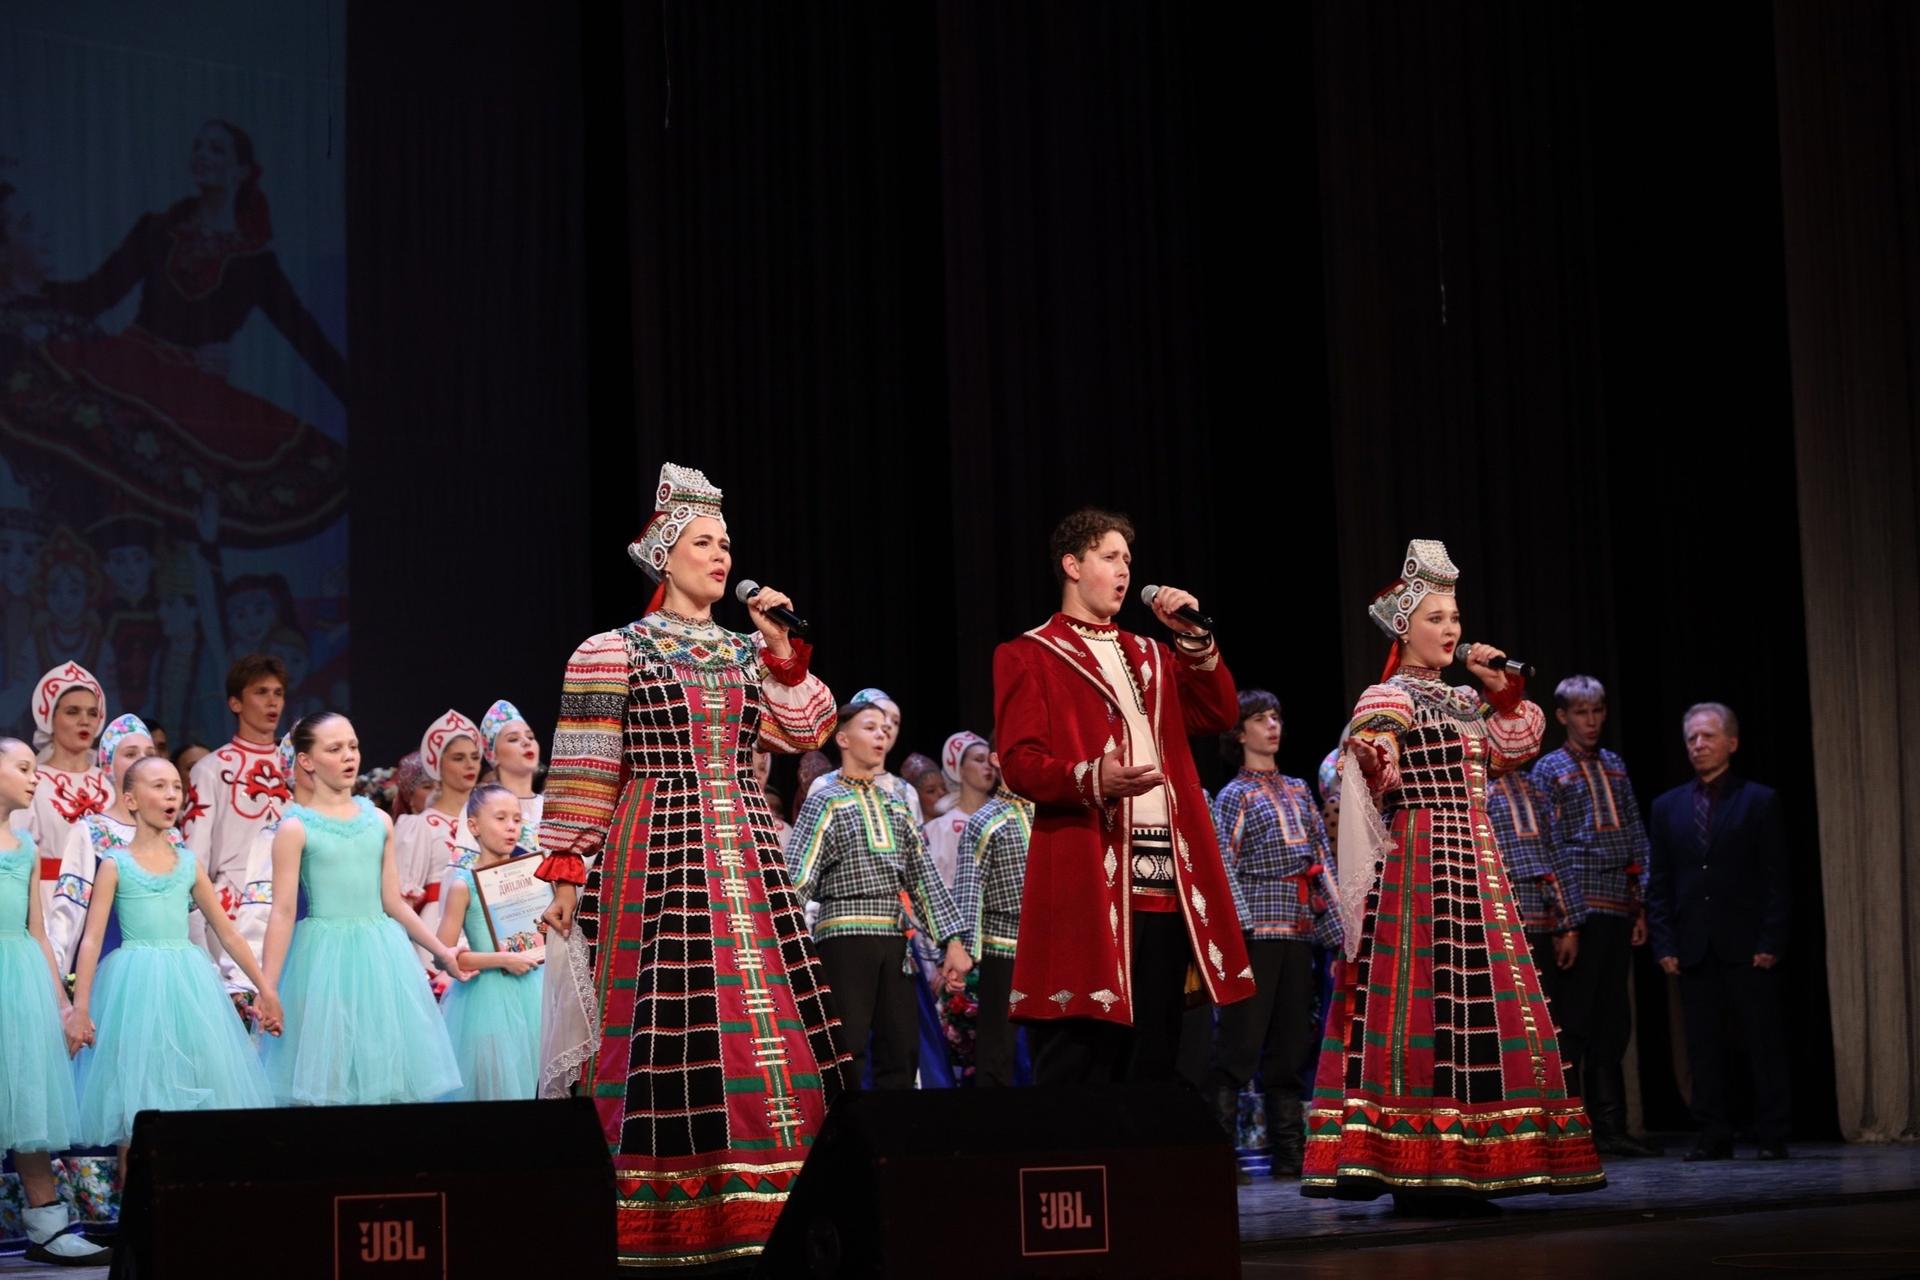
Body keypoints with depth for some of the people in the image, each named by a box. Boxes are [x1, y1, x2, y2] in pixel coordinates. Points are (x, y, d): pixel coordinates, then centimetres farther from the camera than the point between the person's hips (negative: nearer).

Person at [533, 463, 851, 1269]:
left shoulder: (748, 650, 15)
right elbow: (582, 772, -5)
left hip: (745, 852, 6)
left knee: (764, 1021, 1)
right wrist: (565, 868, -10)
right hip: (659, 855, -5)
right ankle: (665, 1217, -3)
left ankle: (757, 1204, 6)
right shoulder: (612, 652, -1)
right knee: (669, 1023, -8)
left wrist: (783, 651, 0)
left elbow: (807, 734, 8)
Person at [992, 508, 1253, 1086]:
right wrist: (1092, 780, -24)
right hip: (1089, 875, -6)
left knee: (1154, 1054, 7)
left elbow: (1219, 715, 14)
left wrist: (1194, 638, 4)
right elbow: (1020, 763, -6)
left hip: (1167, 873, 6)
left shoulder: (1149, 655, 25)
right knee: (1079, 1055, -10)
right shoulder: (1030, 656, 5)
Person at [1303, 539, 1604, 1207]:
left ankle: (1457, 1167, 9)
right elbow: (1368, 765, -16)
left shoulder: (1461, 702, 19)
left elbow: (1514, 751, 23)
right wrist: (1375, 763, -36)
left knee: (1477, 1003, 6)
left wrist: (1503, 693, 12)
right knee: (1425, 997, -12)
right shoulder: (1389, 698, -5)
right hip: (1419, 861, -9)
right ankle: (1417, 1172, -12)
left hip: (1475, 863, 9)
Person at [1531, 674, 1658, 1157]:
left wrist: (1641, 906, 9)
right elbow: (1546, 846, -5)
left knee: (1612, 1024, 8)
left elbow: (1637, 839, 16)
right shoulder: (1549, 770, 1)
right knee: (1572, 1022, -4)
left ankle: (1609, 1126, 12)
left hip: (1618, 912, 6)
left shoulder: (1615, 766, 17)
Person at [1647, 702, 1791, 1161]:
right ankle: (1714, 1135, 9)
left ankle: (1772, 1135, 5)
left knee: (1764, 1043, 0)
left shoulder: (1759, 801, 3)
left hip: (1747, 947, -3)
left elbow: (1776, 879, -1)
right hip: (1694, 948, 3)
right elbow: (1660, 883, 11)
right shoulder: (1668, 806, 12)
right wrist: (1665, 944, 1)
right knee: (1703, 1047, 4)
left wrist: (1770, 942, -9)